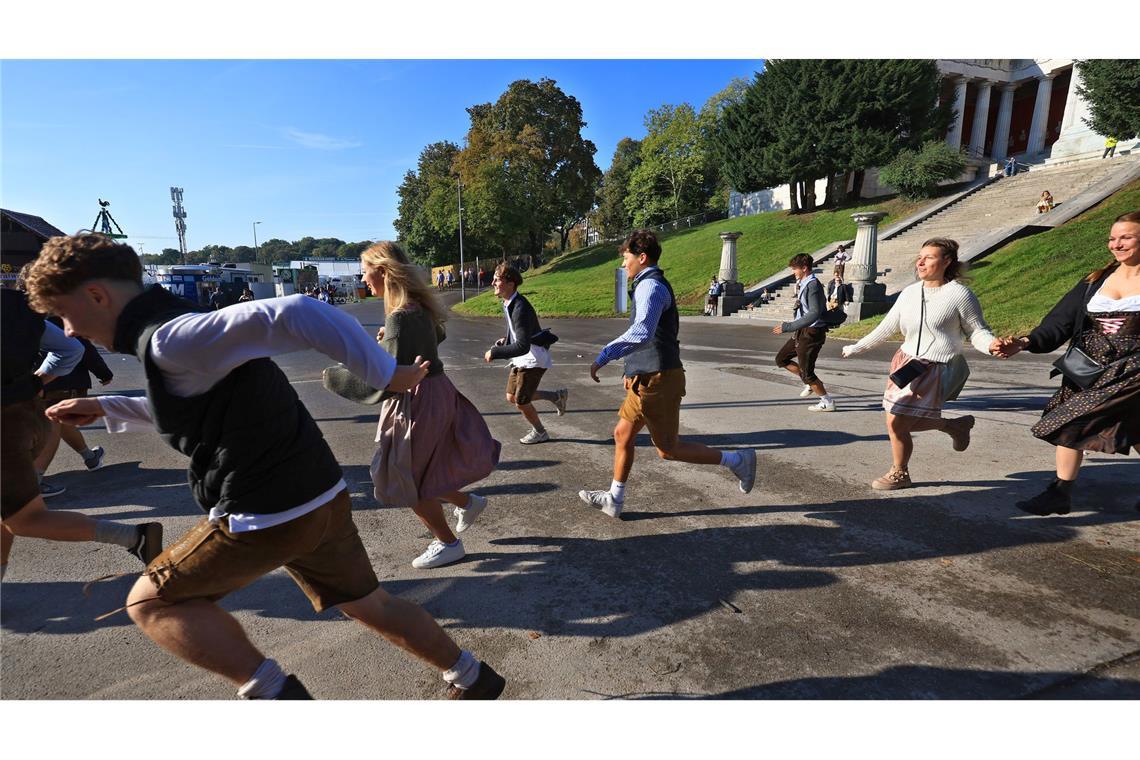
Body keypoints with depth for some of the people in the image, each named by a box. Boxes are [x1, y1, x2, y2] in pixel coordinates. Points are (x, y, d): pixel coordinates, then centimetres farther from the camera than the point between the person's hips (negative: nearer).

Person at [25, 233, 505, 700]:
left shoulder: (169, 339, -16)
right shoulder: (183, 329, 15)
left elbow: (295, 314, -30)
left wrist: (385, 375, -26)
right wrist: (107, 408, 29)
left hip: (268, 515, -9)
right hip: (323, 498, 9)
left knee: (150, 601, 14)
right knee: (370, 605, 22)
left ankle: (271, 691, 5)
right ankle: (473, 681, 35)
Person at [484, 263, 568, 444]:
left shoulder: (520, 308, -29)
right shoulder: (507, 303, 1)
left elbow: (522, 346, -34)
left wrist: (494, 353, -30)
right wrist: (506, 340, 3)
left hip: (533, 359, -9)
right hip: (521, 358, 9)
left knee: (521, 402, 0)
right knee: (512, 397, 15)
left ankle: (540, 432, 27)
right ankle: (556, 396, 27)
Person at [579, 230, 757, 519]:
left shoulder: (650, 286, -17)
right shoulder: (655, 285, 16)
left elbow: (642, 333, -36)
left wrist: (603, 356, -36)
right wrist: (633, 369, 25)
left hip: (658, 380, -10)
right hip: (647, 378, 10)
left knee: (667, 449, 2)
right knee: (623, 435, 13)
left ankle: (737, 460, 14)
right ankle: (614, 499, 24)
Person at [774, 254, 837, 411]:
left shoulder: (813, 285, -19)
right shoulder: (803, 284, 10)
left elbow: (814, 314, -29)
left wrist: (788, 327, -31)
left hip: (811, 333, -10)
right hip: (802, 332, 10)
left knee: (806, 372, -3)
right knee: (781, 359, 15)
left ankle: (828, 402, 13)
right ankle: (812, 383, 22)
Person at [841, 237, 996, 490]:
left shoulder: (960, 294, -10)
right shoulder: (910, 292, 7)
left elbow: (977, 331, -5)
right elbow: (887, 327, 14)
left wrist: (993, 346, -28)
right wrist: (856, 348, 16)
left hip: (934, 369, -7)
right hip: (906, 362, 7)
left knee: (897, 423, -9)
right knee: (899, 422, 10)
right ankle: (955, 425, 31)